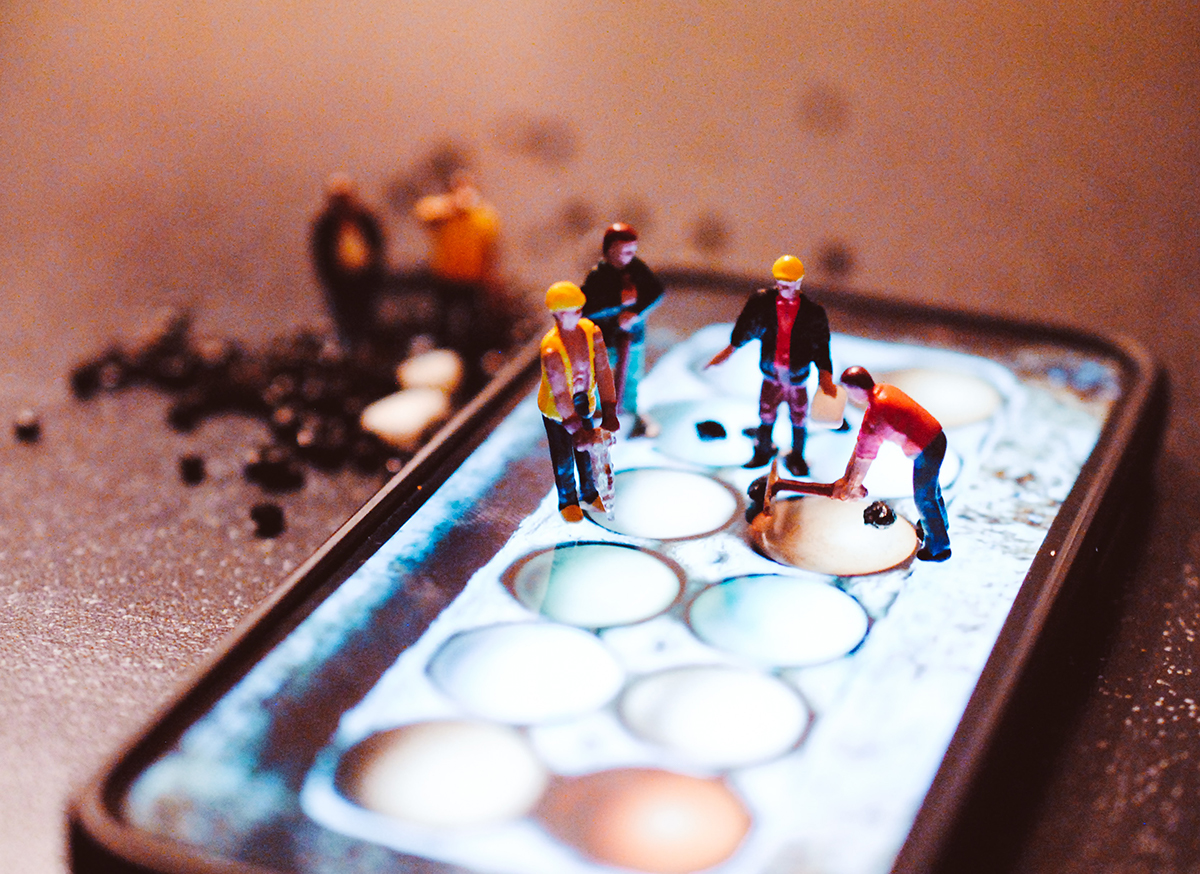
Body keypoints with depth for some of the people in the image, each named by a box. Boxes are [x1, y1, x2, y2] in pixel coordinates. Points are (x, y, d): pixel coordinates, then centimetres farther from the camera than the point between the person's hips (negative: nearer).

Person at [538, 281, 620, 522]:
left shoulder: (591, 332, -16)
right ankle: (567, 501, 33)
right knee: (564, 457, 10)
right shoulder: (551, 348, -31)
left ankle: (589, 492, 44)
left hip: (584, 403, 5)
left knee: (587, 449, 19)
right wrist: (575, 429, -27)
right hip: (555, 409, -5)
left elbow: (603, 372, -11)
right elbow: (560, 394, -29)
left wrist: (609, 411, -13)